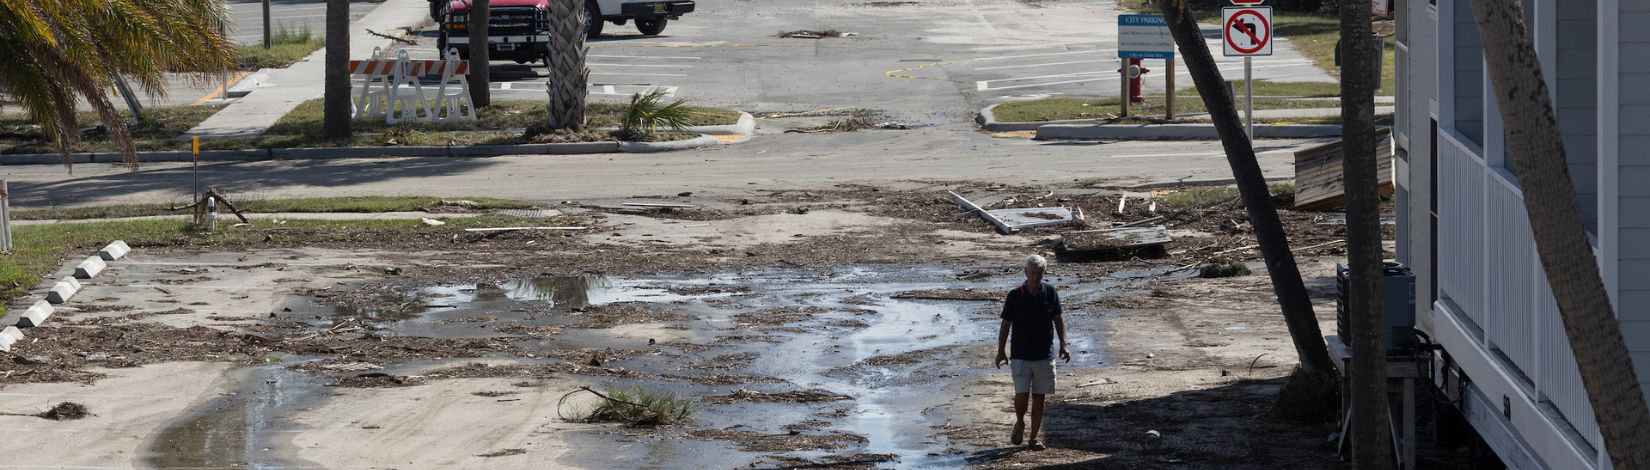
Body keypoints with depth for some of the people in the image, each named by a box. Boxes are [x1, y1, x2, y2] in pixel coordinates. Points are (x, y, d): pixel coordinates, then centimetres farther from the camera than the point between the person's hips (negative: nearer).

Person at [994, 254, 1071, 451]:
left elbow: (1058, 319, 9)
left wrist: (1063, 345, 2)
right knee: (1021, 395, -12)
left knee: (1039, 397, 6)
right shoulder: (1015, 295, -6)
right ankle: (1019, 424, 18)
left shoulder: (1050, 292, 0)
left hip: (1044, 355, 2)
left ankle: (1034, 438, 17)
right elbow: (1006, 324, 1)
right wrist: (1001, 351, -1)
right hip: (1020, 356, -2)